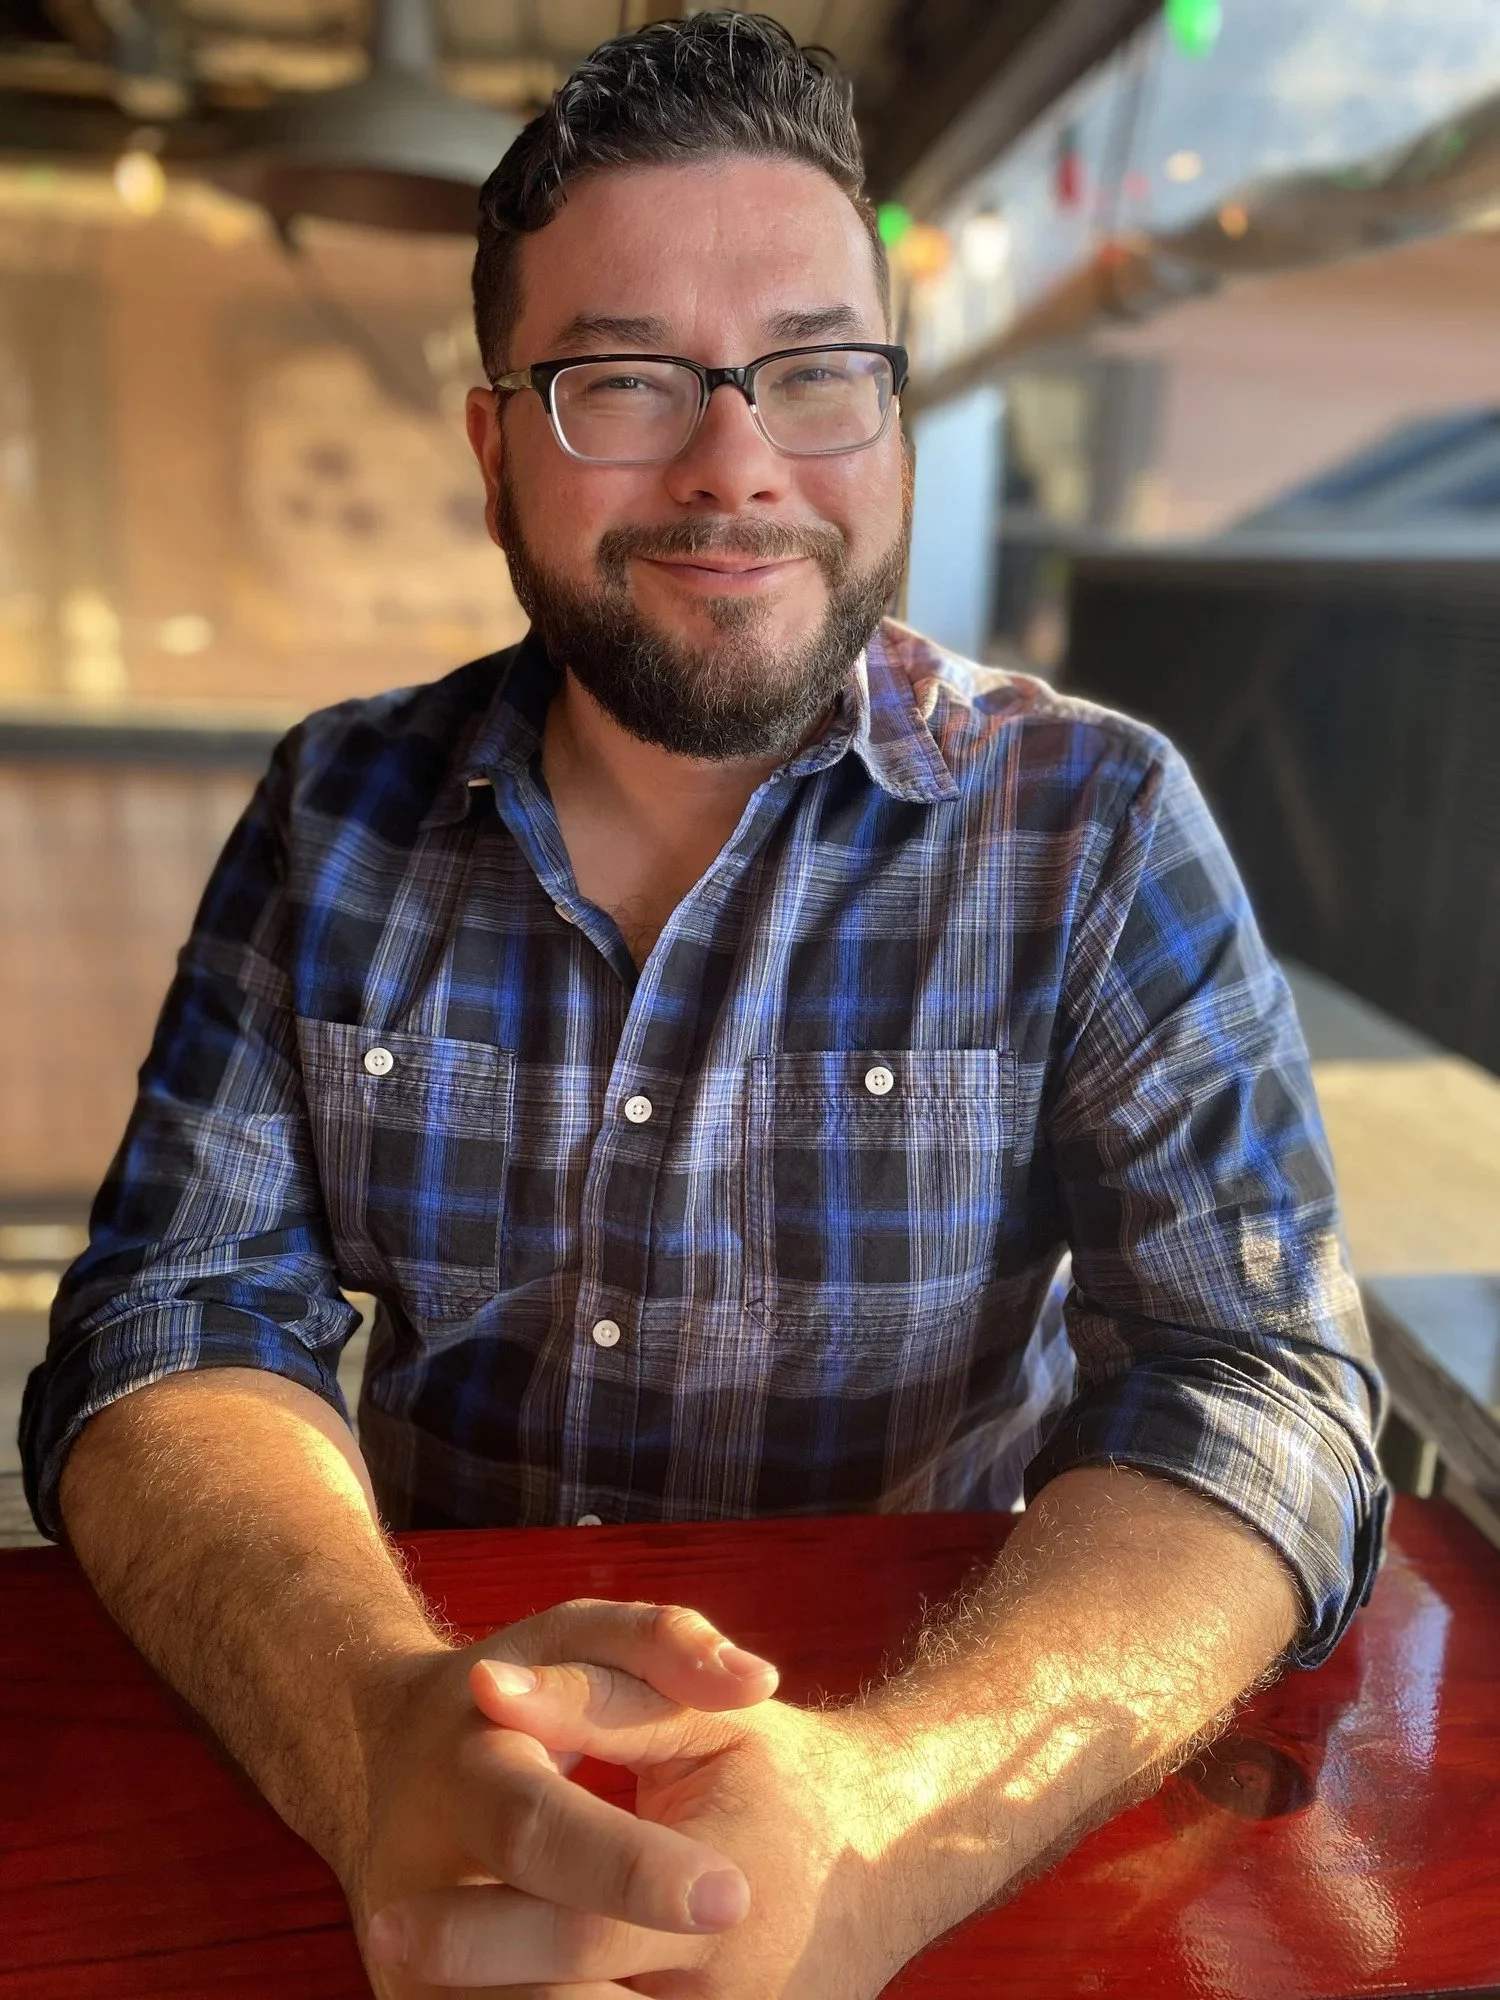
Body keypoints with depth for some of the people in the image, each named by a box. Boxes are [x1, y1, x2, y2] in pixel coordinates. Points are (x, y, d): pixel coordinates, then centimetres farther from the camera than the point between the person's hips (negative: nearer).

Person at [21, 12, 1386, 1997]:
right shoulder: (335, 818, -2)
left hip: (922, 1741, -1)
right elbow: (171, 1324, -7)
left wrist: (880, 1830, -33)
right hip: (426, 1741, 2)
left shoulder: (1095, 828, -8)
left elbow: (1265, 1394, -15)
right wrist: (382, 1724, -27)